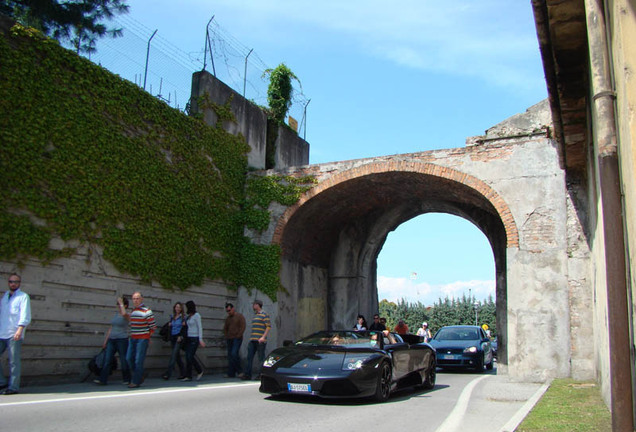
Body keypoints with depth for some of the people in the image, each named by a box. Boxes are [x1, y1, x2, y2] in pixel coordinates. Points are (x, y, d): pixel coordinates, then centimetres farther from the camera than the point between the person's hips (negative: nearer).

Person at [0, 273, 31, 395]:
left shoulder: (23, 296, 2)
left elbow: (25, 316, -7)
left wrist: (20, 330, -20)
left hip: (14, 335, -6)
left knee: (14, 361, -4)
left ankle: (13, 387, 0)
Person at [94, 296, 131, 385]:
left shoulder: (127, 315, -6)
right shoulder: (116, 314, 13)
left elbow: (124, 314, -34)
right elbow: (111, 328, 17)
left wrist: (121, 303, -21)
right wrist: (105, 341, 14)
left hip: (122, 340, -6)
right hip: (112, 340, 6)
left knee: (124, 361, 1)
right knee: (107, 360, -4)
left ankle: (127, 380, 16)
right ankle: (102, 380, -5)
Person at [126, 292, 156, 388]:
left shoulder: (147, 311, -9)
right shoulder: (132, 311, 14)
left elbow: (153, 326, -6)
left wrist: (147, 335, -1)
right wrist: (131, 334, 15)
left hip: (142, 339, -7)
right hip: (132, 338, 8)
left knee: (138, 360, -7)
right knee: (129, 358, 5)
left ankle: (136, 381, 0)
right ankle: (139, 377, 20)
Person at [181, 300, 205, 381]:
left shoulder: (196, 315, -8)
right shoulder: (188, 316, 14)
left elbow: (200, 328, -11)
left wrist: (201, 340, -16)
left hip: (195, 338, -7)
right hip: (188, 338, 7)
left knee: (190, 357, -10)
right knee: (188, 357, 3)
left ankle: (200, 371, 4)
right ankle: (188, 376, 9)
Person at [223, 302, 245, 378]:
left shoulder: (240, 316, -2)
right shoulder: (227, 318, 17)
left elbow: (243, 327, -9)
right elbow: (225, 328, 25)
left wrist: (238, 336, -13)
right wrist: (226, 337, 11)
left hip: (237, 339, -7)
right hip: (229, 339, 7)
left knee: (234, 354, -19)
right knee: (230, 356, 3)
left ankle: (239, 371, -8)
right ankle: (231, 374, 5)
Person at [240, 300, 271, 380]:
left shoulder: (264, 315, -4)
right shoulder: (255, 316, 21)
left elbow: (269, 326, -11)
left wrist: (263, 337, -19)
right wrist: (251, 338, 19)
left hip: (260, 340, -8)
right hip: (252, 340, 8)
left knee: (261, 357, -2)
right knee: (249, 357, 3)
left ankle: (260, 374, 3)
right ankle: (247, 374, 4)